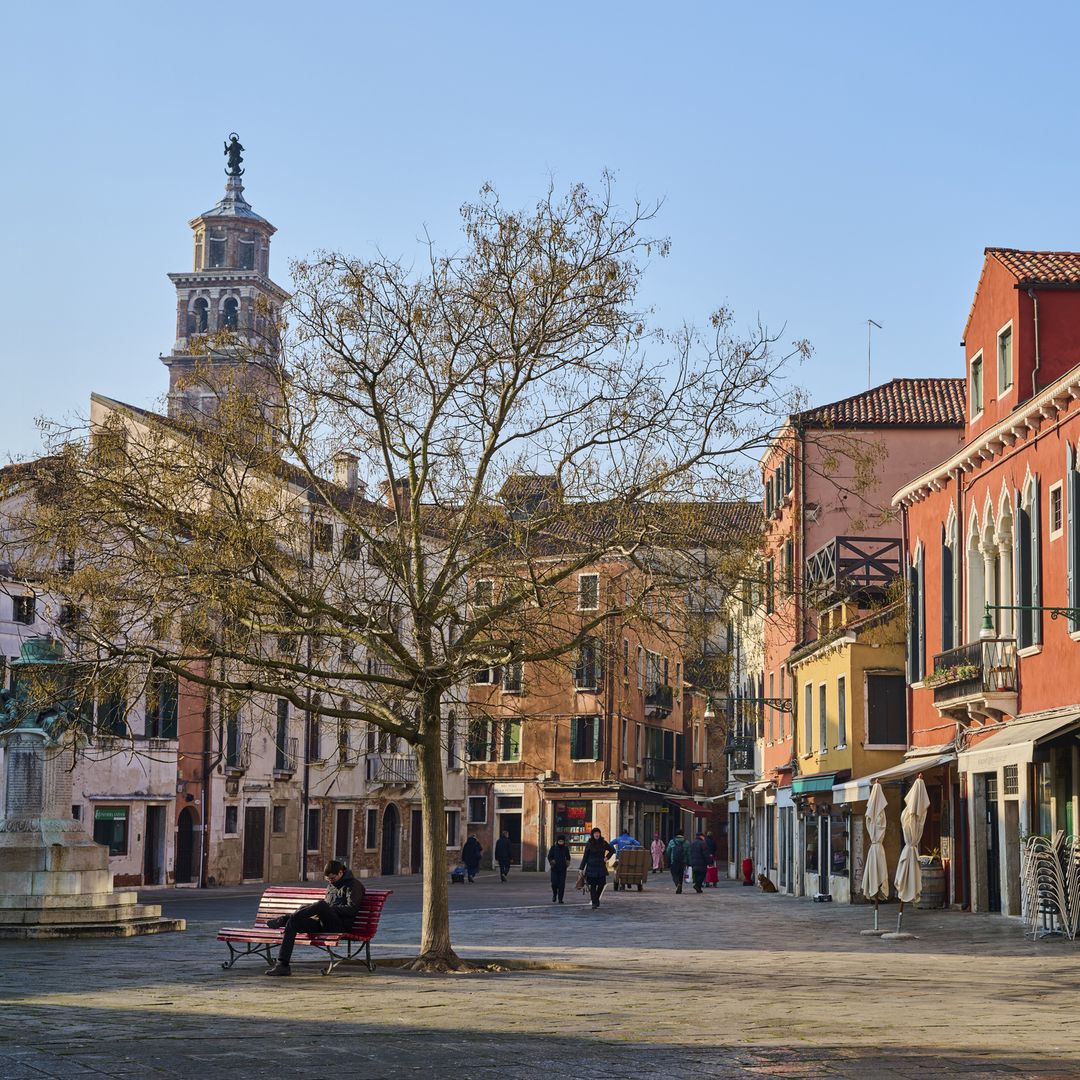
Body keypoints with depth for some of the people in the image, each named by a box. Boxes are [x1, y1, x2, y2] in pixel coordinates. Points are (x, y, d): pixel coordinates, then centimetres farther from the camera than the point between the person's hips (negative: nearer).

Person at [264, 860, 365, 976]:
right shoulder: (331, 885, 25)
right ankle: (282, 965, -19)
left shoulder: (353, 885, 1)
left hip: (339, 925, -8)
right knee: (293, 923, -13)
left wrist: (331, 908, -14)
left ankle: (283, 919, -24)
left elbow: (352, 909, -12)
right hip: (323, 924, 8)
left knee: (321, 905, -36)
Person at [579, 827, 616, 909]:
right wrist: (581, 868, -4)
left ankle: (595, 899, 23)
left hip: (601, 867, 2)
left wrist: (606, 857, 5)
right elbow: (585, 856, 0)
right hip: (591, 867, -2)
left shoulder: (603, 843, 5)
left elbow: (612, 850, 19)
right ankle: (594, 903, -1)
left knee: (601, 884, 0)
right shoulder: (589, 844, 0)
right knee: (593, 885, -4)